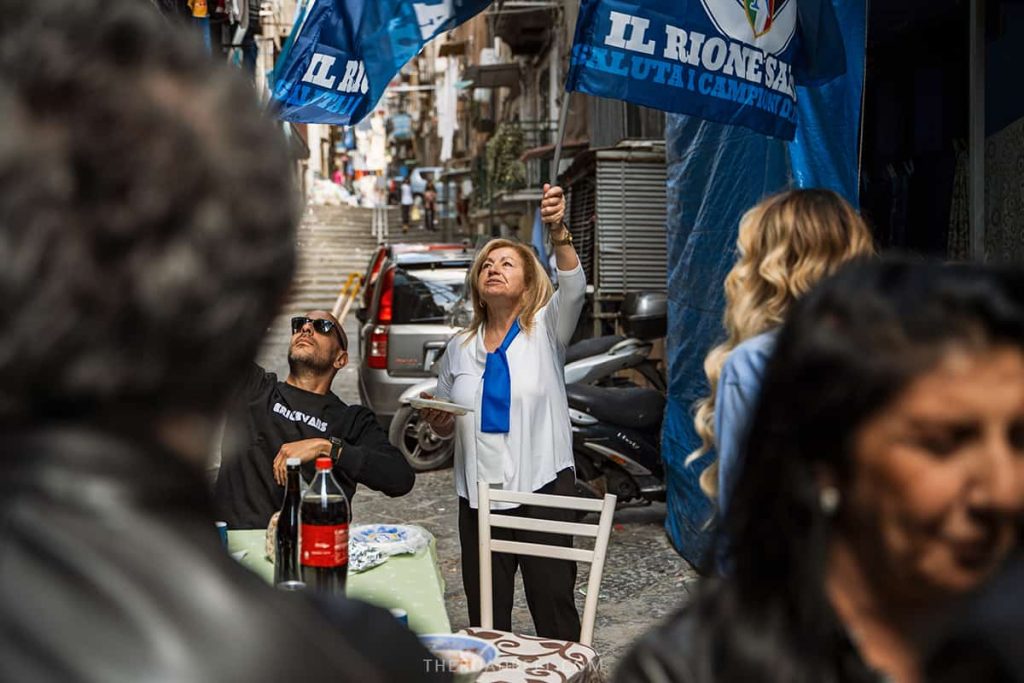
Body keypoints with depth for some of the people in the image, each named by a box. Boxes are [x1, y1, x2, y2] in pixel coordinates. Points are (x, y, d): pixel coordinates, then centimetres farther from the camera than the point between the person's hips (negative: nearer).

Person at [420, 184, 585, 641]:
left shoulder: (545, 330, 0)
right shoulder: (460, 348, 11)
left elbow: (573, 287, -21)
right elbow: (445, 424, 20)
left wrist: (558, 231, -37)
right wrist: (437, 422, -4)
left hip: (542, 486, -4)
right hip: (478, 493, 4)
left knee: (553, 605, 0)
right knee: (485, 616, 10)